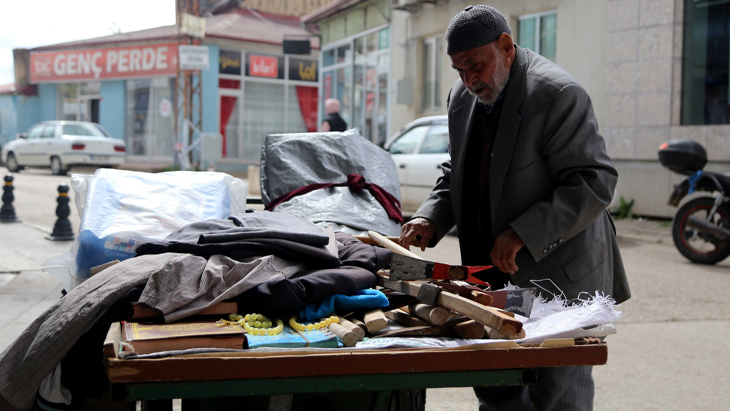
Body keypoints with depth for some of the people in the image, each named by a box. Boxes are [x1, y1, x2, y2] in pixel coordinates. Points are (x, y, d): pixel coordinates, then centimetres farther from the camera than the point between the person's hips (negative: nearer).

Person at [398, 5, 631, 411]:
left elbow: (595, 183, -20)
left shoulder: (558, 94, -18)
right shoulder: (463, 98, 7)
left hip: (558, 276, -7)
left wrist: (523, 234, -27)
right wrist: (430, 219, -3)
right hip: (494, 277, 7)